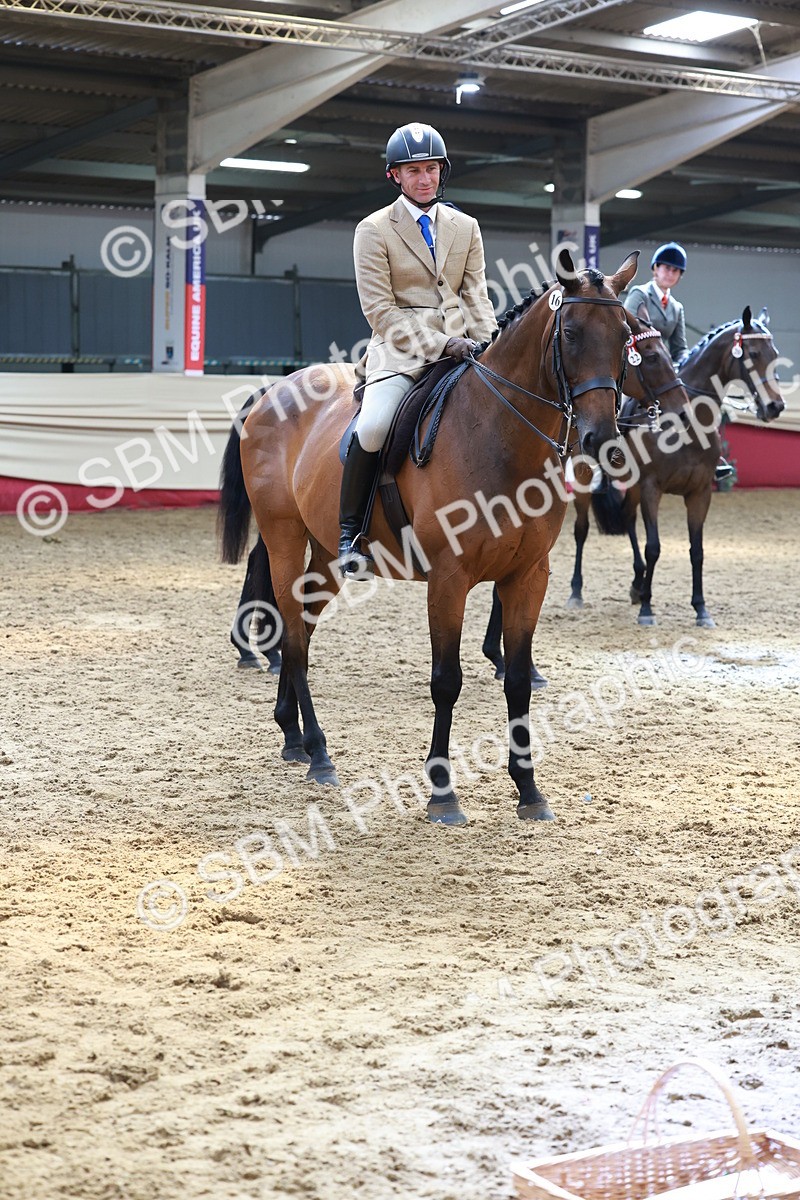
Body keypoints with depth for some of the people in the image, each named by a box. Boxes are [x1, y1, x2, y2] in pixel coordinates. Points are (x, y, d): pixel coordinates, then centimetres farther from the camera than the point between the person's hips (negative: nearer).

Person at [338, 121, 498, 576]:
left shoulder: (466, 227, 14)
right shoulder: (374, 230, 1)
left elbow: (476, 296, 13)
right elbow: (380, 310, -6)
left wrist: (491, 348, -7)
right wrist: (437, 345, -16)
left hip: (460, 348, 5)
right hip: (401, 352, -4)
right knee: (373, 428, -30)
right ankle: (351, 533, -12)